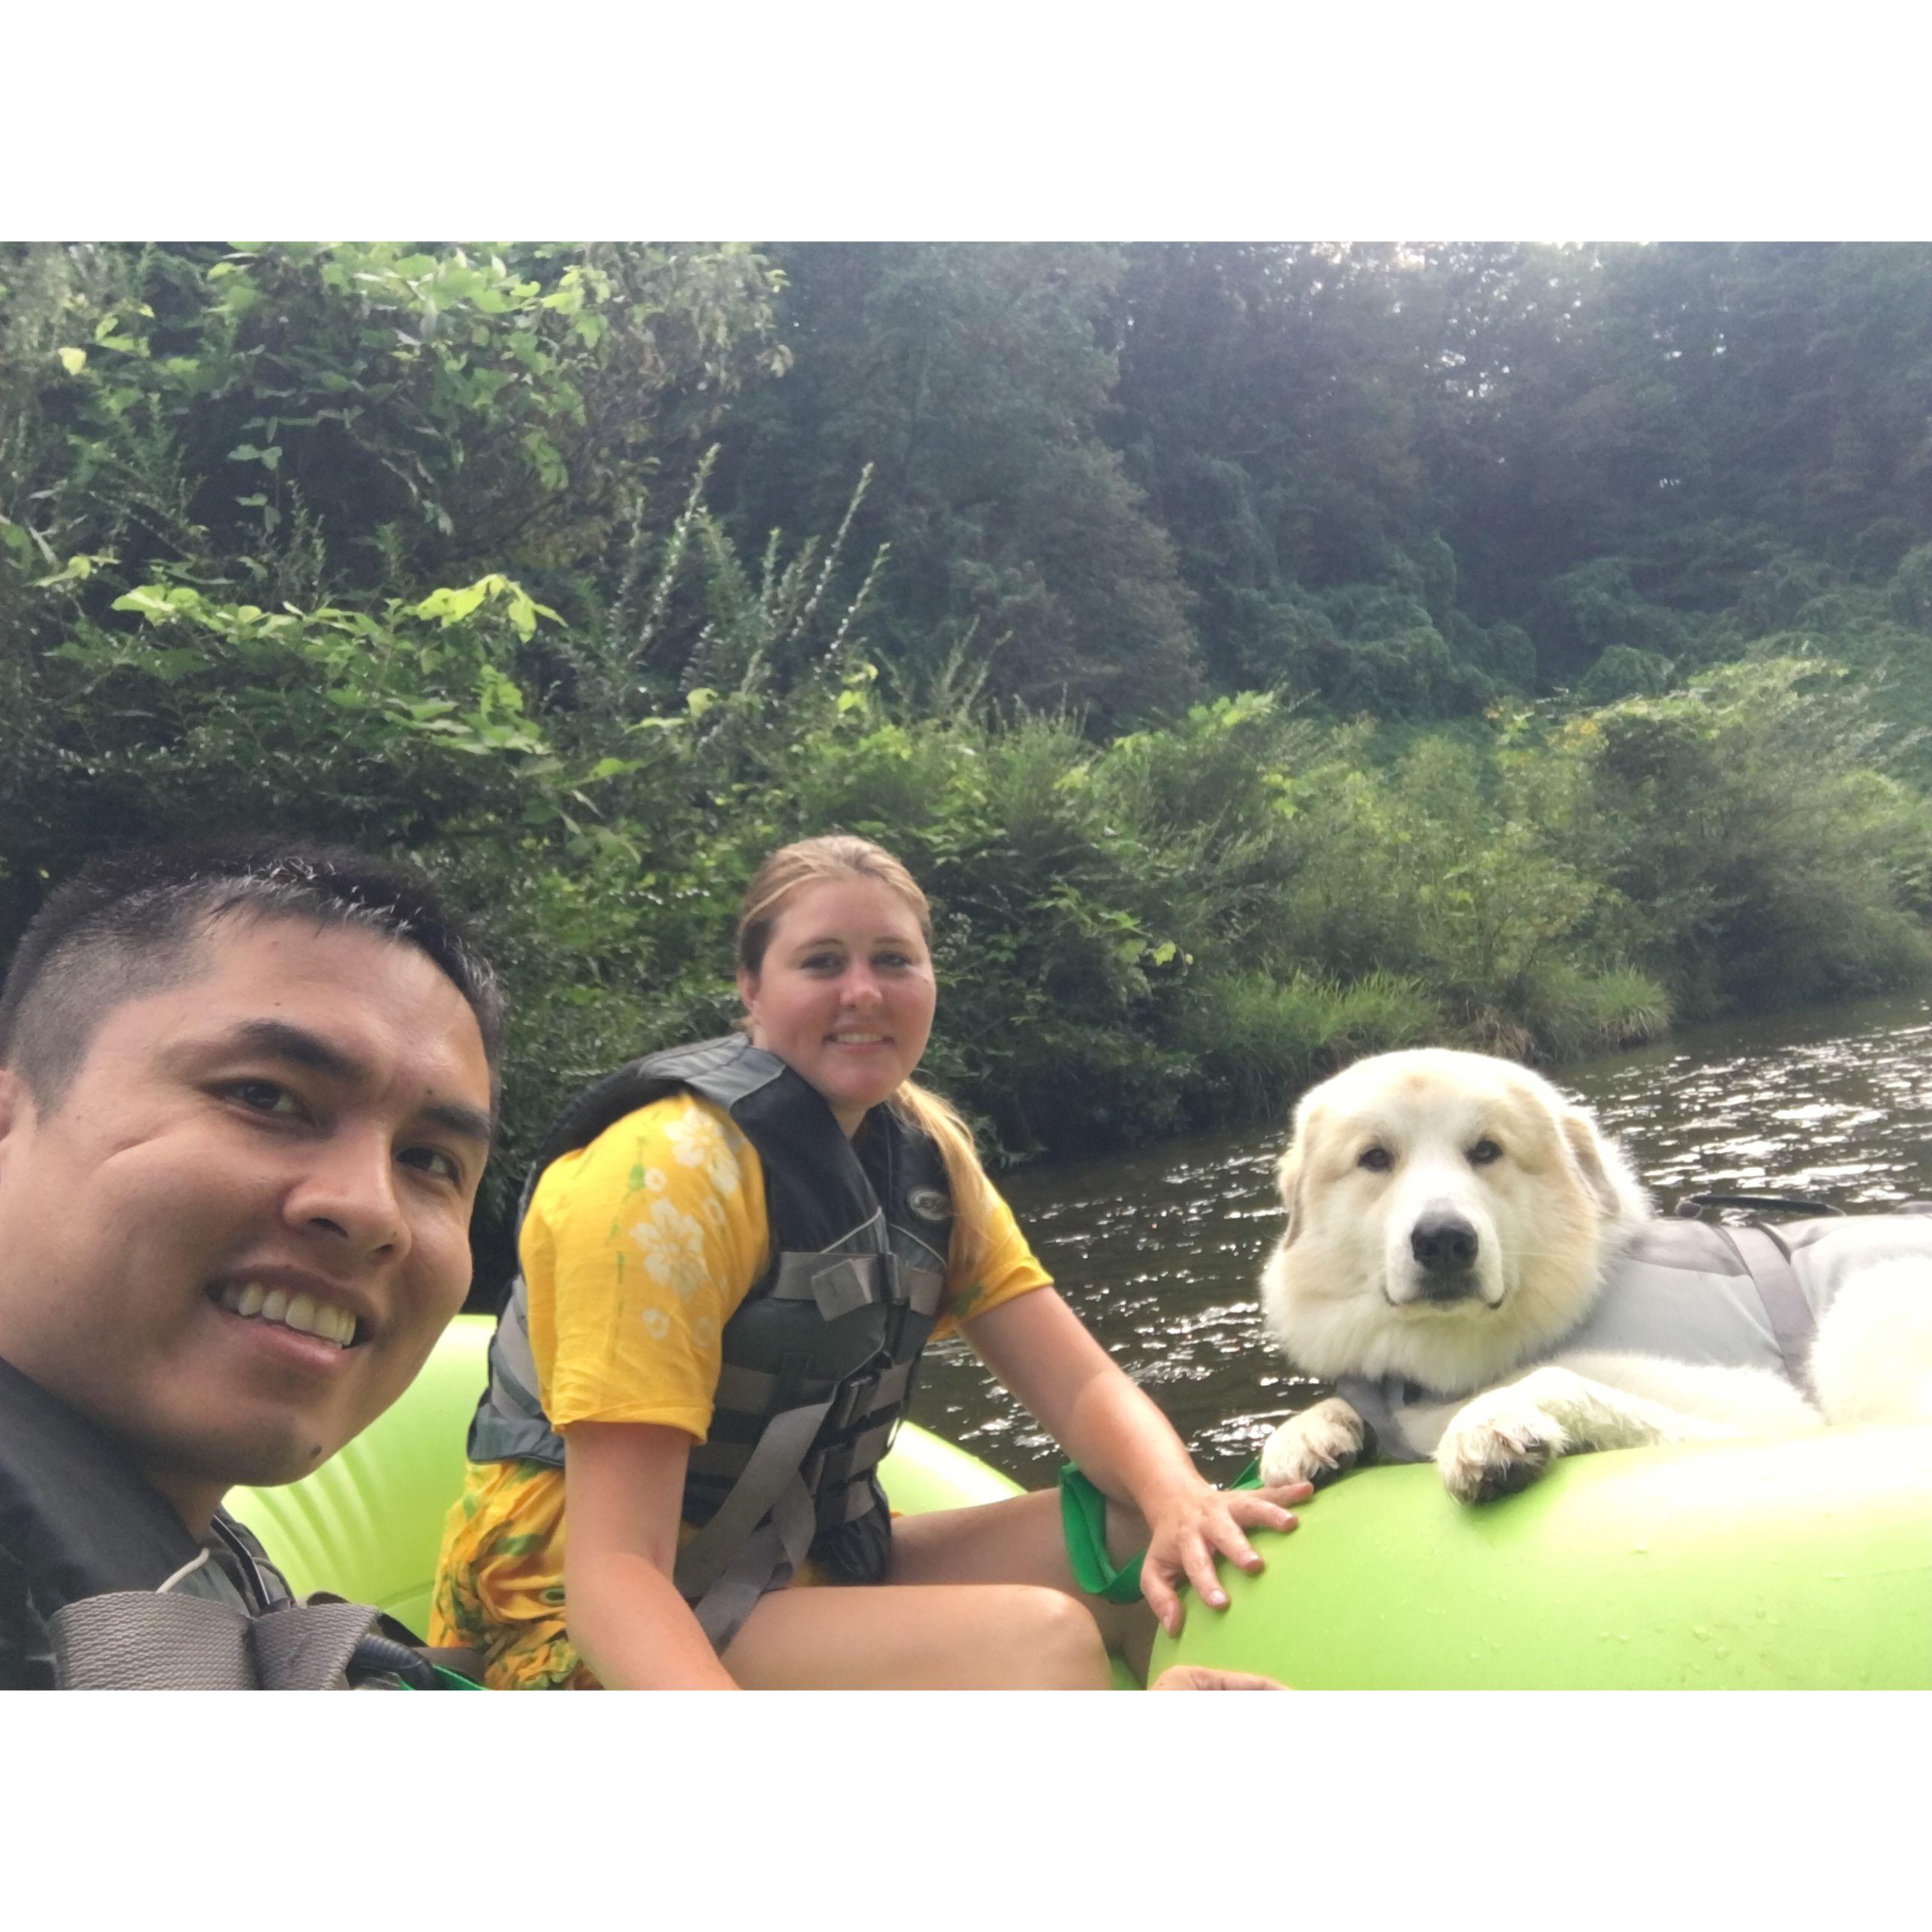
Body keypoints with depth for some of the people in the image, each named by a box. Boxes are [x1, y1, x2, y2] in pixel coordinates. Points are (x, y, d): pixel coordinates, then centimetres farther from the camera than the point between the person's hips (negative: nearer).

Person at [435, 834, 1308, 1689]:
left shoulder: (923, 1155, 1)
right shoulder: (670, 1169, -22)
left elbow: (1081, 1383, -5)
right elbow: (614, 1564, -26)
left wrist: (1181, 1504, -27)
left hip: (803, 1574, 7)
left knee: (1178, 1561, -10)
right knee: (1038, 1638, -27)